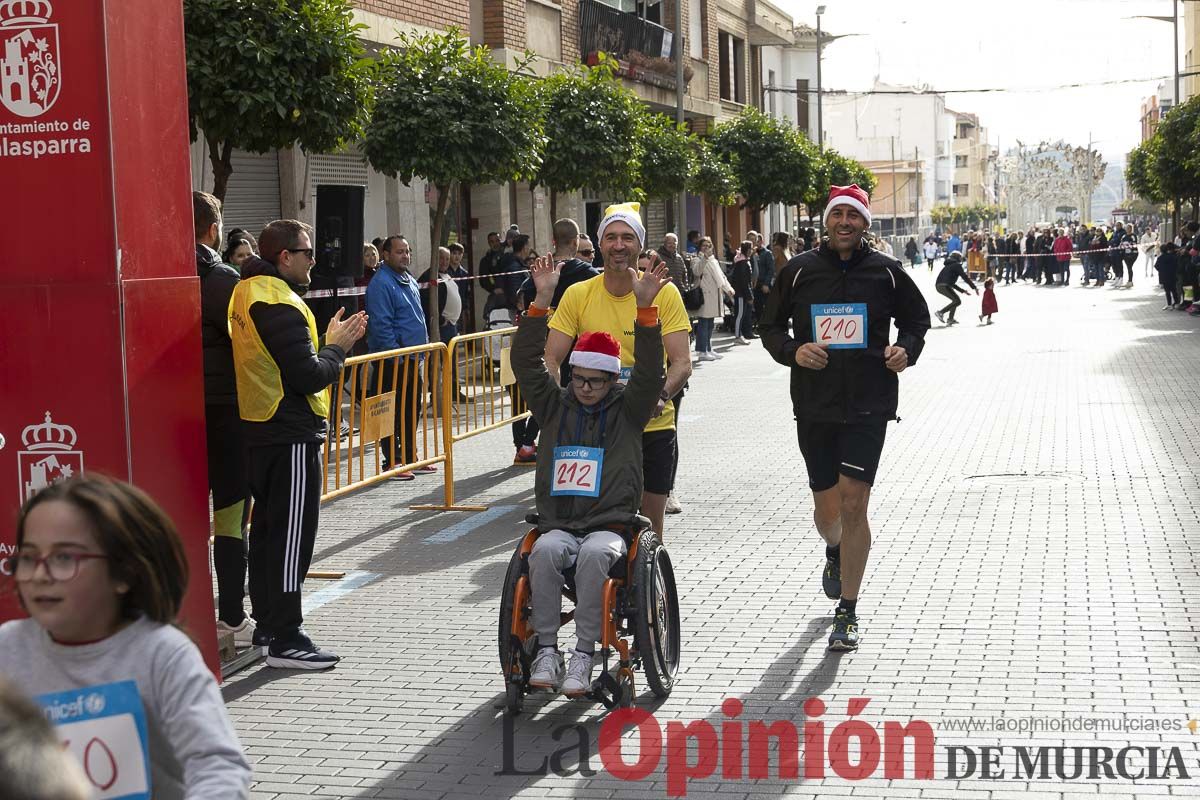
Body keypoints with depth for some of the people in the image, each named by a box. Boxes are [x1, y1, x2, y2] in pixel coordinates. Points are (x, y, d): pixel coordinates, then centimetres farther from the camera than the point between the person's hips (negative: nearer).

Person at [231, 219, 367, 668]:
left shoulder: (245, 293, 9)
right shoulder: (280, 305, -20)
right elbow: (308, 378, -23)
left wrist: (329, 342, 7)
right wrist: (337, 346, -7)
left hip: (258, 430, 10)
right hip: (291, 434, -10)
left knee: (267, 529, 17)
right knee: (292, 534, -5)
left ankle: (266, 622, 27)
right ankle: (285, 640, -1)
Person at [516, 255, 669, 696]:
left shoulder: (627, 408, 9)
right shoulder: (555, 406, 14)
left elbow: (649, 371, -7)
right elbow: (526, 362, 5)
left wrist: (644, 307, -18)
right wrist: (541, 302, -5)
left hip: (610, 524, -2)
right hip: (558, 523, 2)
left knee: (595, 554, -35)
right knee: (545, 551, -32)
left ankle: (584, 653, -28)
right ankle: (546, 648, -24)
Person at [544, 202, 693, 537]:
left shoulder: (664, 293, -4)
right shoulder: (578, 295, -1)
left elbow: (682, 363, -8)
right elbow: (551, 359, -1)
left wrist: (661, 396, -29)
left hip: (653, 426, 0)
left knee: (649, 527, 9)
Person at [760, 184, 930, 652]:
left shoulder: (886, 272, 3)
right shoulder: (799, 271, 3)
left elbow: (916, 319, 17)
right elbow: (771, 327, 11)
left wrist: (906, 349, -4)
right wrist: (793, 351, -10)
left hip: (868, 404, -1)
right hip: (814, 404, 2)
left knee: (853, 505, -10)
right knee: (827, 511, 9)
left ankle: (848, 612, 1)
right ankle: (835, 553, 48)